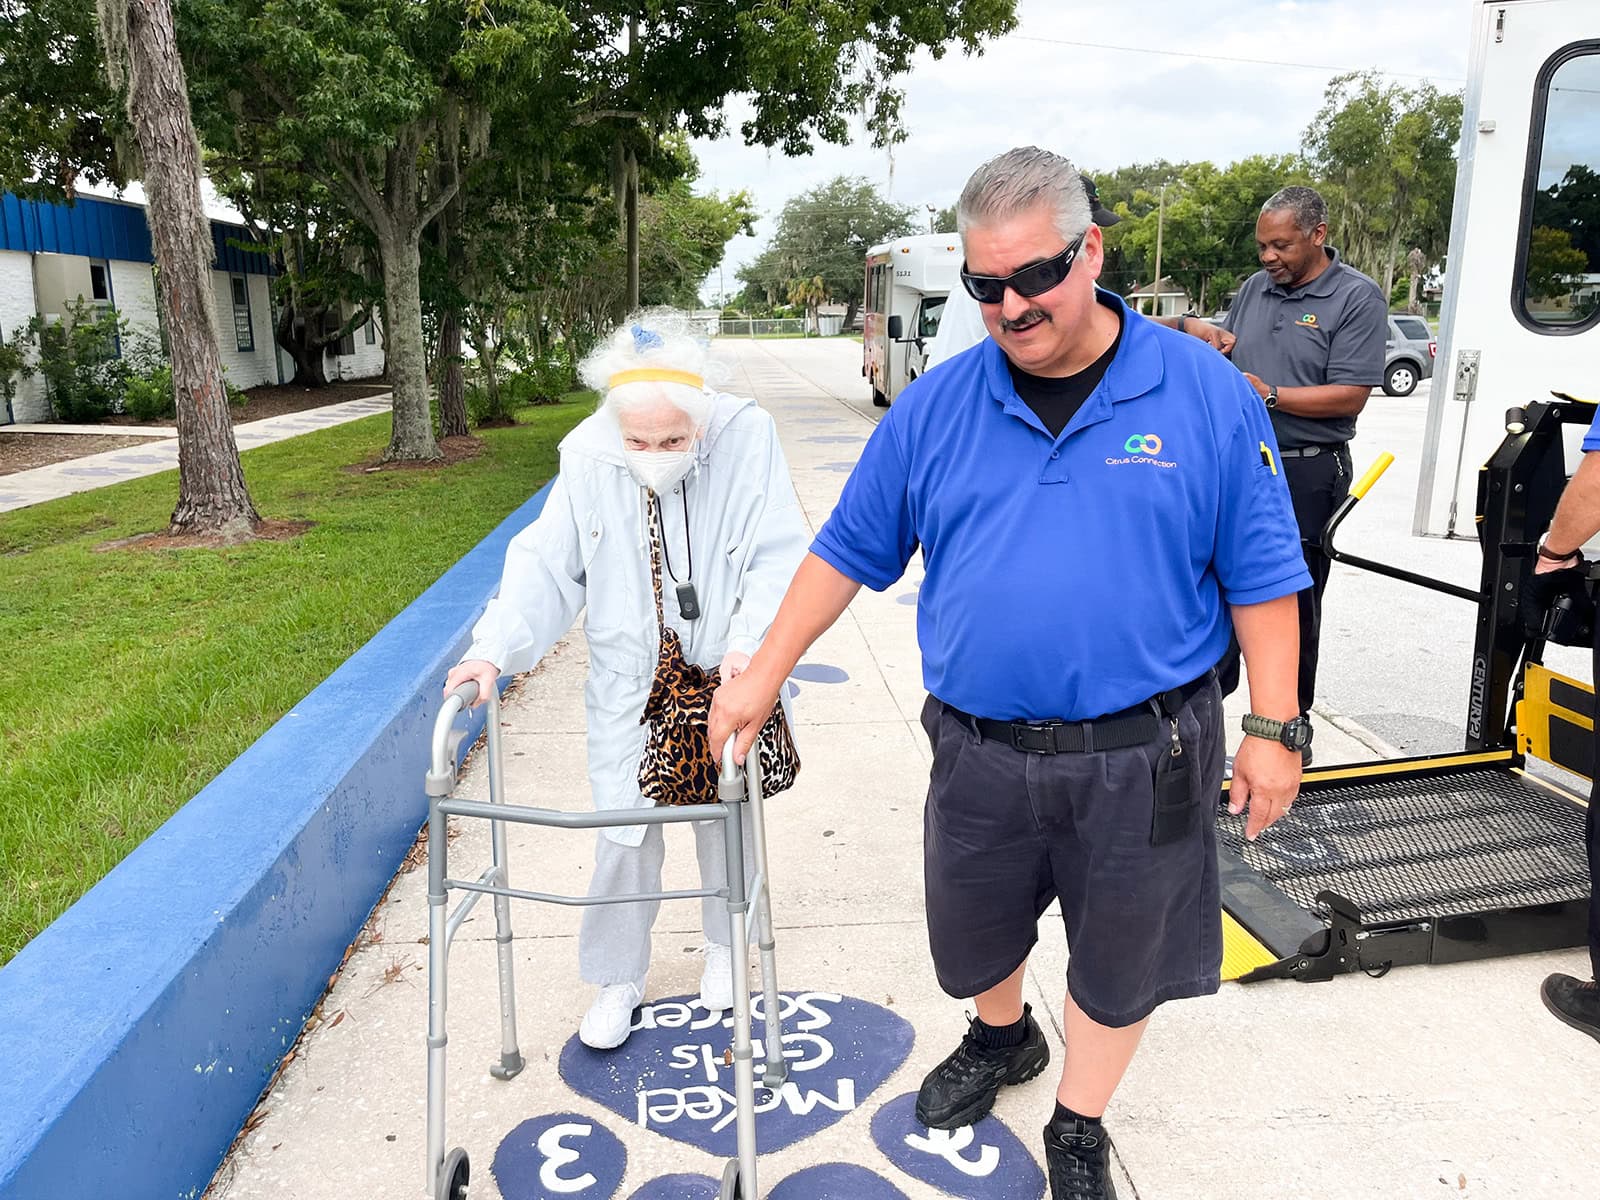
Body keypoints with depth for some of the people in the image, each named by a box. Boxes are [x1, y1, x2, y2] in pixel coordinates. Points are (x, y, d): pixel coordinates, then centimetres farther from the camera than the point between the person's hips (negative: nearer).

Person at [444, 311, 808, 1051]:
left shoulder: (747, 438, -16)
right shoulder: (587, 457, -10)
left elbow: (778, 559, -16)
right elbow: (545, 565, -8)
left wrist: (750, 643, -30)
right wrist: (498, 647, -21)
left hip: (727, 683, 0)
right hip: (629, 689, 1)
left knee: (727, 821, 18)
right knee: (625, 835, 7)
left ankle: (723, 945, 44)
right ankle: (618, 980, 29)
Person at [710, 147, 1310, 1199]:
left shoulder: (1205, 393, -7)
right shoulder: (936, 406, -2)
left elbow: (1262, 577, -3)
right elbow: (848, 552, 4)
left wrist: (1273, 730, -5)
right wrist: (765, 676, 3)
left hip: (1143, 757, -2)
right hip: (981, 749, 2)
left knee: (1120, 958, 15)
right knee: (975, 930, 22)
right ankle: (1002, 1040, 55)